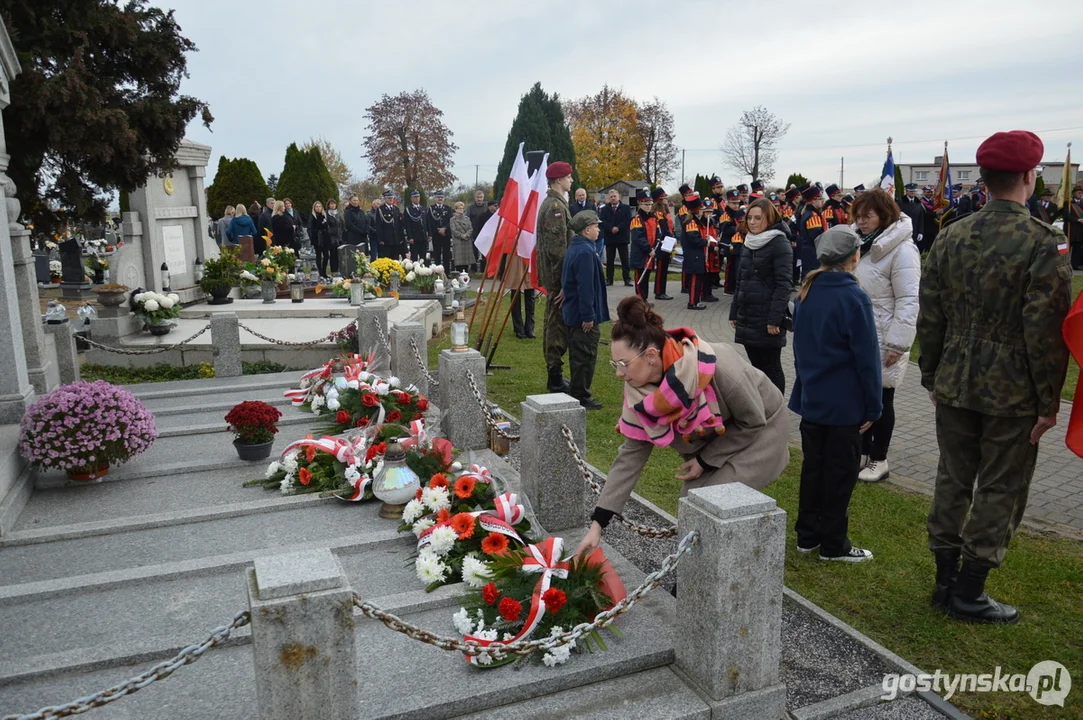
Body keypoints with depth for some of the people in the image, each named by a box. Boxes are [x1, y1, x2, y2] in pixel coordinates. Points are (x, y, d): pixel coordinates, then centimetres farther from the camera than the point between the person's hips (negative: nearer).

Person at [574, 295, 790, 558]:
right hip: (711, 436, 5)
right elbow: (631, 455, -17)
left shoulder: (717, 368, -40)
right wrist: (597, 523, -20)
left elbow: (753, 421, -23)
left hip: (760, 429, -5)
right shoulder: (641, 389, -22)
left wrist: (706, 461, -18)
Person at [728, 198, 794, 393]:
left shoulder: (780, 243, -9)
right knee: (756, 366, 13)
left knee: (771, 368, 0)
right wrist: (734, 312, 17)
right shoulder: (749, 243, 14)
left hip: (767, 318, -7)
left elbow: (784, 284, -16)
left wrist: (775, 318, -22)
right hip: (747, 317, 7)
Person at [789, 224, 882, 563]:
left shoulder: (806, 292, 5)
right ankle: (833, 544, 15)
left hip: (811, 398, 7)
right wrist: (873, 407, -8)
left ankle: (807, 535, 25)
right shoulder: (854, 298, -17)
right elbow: (866, 358, -15)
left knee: (812, 466, 15)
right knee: (840, 473, 5)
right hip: (845, 404, -6)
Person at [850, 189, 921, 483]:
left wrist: (897, 345, -21)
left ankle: (878, 459, 17)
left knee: (880, 400, 5)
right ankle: (862, 452, 26)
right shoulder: (860, 242, 9)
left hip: (881, 340, -7)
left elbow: (908, 301, -18)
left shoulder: (901, 249, -15)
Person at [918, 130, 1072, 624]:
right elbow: (1045, 332, -16)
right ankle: (968, 593, 16)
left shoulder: (950, 237, 1)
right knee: (999, 491, 8)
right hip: (1013, 394, -5)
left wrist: (932, 377, 14)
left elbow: (929, 318, 5)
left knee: (952, 481, 15)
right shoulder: (1044, 243, -14)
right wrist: (1048, 402, -7)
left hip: (954, 385, 5)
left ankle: (946, 579, 27)